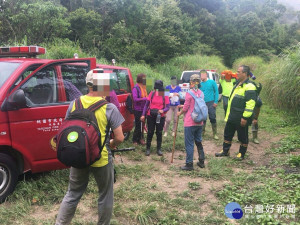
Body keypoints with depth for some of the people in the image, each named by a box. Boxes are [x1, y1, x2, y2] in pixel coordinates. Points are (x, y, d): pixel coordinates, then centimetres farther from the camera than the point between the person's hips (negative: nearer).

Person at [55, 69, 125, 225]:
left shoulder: (75, 104, -3)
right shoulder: (109, 108, -15)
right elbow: (119, 138, -14)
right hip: (101, 159, -4)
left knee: (73, 194, 24)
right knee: (105, 196, 18)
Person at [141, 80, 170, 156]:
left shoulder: (165, 96, -4)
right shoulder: (152, 93, -2)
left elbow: (168, 107, -5)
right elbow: (146, 105, 3)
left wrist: (163, 110, -26)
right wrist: (143, 115, -1)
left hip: (160, 117, 0)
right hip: (150, 116, 0)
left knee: (159, 133, 9)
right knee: (150, 132, 7)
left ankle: (159, 149, 21)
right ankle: (148, 148, 18)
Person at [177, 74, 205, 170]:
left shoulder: (189, 93, -15)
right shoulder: (201, 93, 4)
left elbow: (185, 108, -10)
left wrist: (180, 113, 10)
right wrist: (183, 107, 24)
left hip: (190, 123, -6)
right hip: (199, 122, 7)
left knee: (189, 143, 1)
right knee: (199, 142, 18)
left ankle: (189, 164, 5)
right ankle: (201, 161, 27)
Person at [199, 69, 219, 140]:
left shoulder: (212, 82, -2)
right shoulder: (200, 84, 6)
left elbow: (216, 91, -2)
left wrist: (216, 101, -8)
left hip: (211, 103, -3)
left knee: (213, 118, 0)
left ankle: (214, 134, 9)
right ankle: (202, 131, 26)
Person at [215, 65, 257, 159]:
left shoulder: (249, 86, -18)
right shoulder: (238, 84, 13)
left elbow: (250, 104, -23)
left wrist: (245, 117, -24)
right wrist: (228, 114, 21)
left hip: (241, 118, -9)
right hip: (232, 116, 9)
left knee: (242, 137, 8)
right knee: (227, 134, 17)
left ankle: (241, 154, 23)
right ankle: (225, 151, 30)